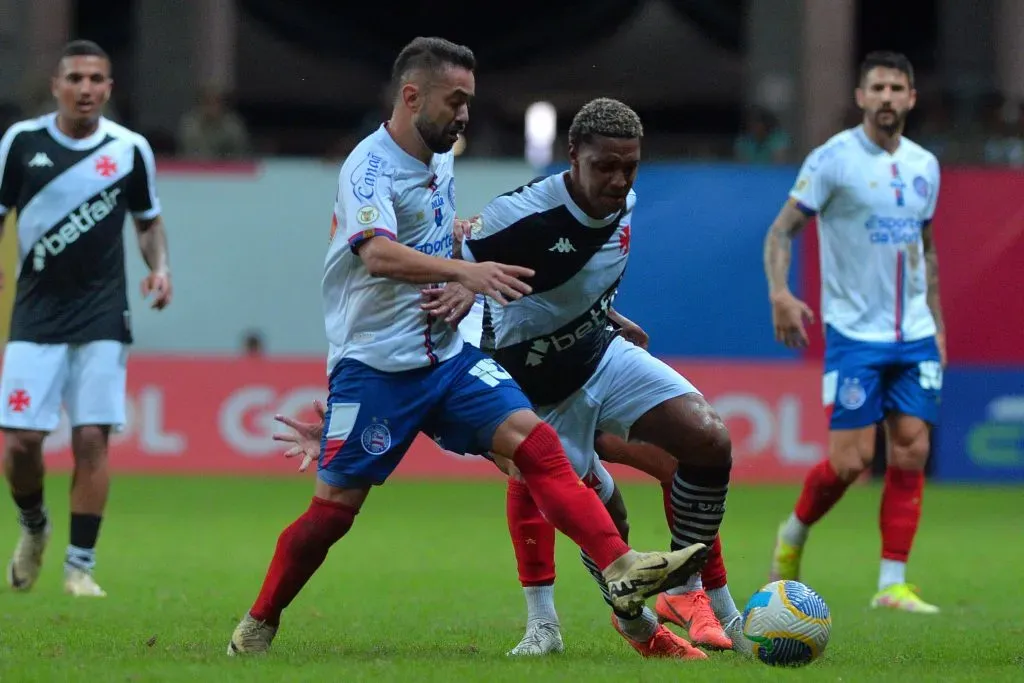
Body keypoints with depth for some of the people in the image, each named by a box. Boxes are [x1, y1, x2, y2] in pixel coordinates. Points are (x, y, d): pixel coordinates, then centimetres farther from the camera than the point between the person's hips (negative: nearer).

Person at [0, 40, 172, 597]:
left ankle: (80, 566, 2)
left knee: (92, 439, -7)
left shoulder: (130, 149, 1)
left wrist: (158, 268, -2)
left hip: (102, 316, 0)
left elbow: (148, 220, 15)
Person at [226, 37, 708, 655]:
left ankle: (622, 570, -21)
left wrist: (462, 290, 12)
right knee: (335, 508, -3)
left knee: (536, 443, -12)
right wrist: (464, 271, -46)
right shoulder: (371, 166, -15)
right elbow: (378, 255, -34)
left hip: (446, 355, 6)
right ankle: (259, 624, 17)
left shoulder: (440, 162, 10)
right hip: (375, 364, -6)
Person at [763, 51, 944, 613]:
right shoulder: (833, 159, -7)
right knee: (851, 459, -8)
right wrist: (780, 295, -23)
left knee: (912, 451, -4)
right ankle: (794, 533, 21)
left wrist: (936, 324, 17)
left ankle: (892, 584, -1)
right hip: (853, 333, -5)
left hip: (914, 335, 5)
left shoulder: (924, 165, 10)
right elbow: (782, 231, -7)